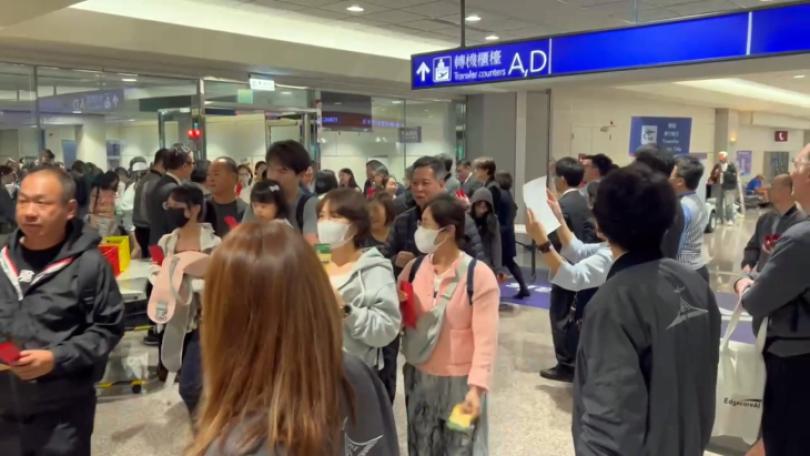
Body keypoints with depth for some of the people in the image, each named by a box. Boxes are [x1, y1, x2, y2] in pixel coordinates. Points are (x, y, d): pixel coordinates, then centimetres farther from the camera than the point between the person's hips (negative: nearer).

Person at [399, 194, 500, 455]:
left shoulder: (479, 274, -15)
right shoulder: (413, 269, 0)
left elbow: (486, 338, -17)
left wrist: (477, 387, -24)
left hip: (460, 381, -4)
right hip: (419, 378, 4)